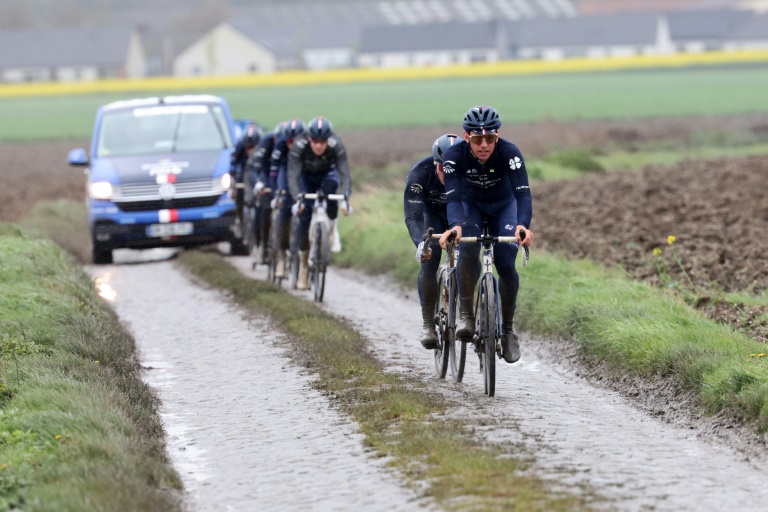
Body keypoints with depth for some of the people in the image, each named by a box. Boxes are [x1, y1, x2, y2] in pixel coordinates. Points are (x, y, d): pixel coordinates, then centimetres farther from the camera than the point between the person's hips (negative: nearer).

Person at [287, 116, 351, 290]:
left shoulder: (336, 146, -32)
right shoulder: (299, 146, -32)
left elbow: (344, 173, -36)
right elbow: (293, 175, -37)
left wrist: (345, 198, -51)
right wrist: (297, 199, -52)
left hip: (327, 173, 0)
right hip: (307, 176, 0)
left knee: (330, 184, -36)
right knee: (305, 216, -13)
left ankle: (333, 227, -16)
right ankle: (303, 264, -1)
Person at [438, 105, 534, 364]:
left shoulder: (510, 153, -33)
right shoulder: (454, 155, -31)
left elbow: (523, 193, -40)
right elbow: (453, 197, -38)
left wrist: (523, 225, -59)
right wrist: (455, 226, -58)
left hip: (503, 206, 0)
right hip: (471, 205, 0)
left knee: (506, 264, -16)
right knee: (467, 250, -30)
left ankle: (508, 328, 4)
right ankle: (466, 315, -18)